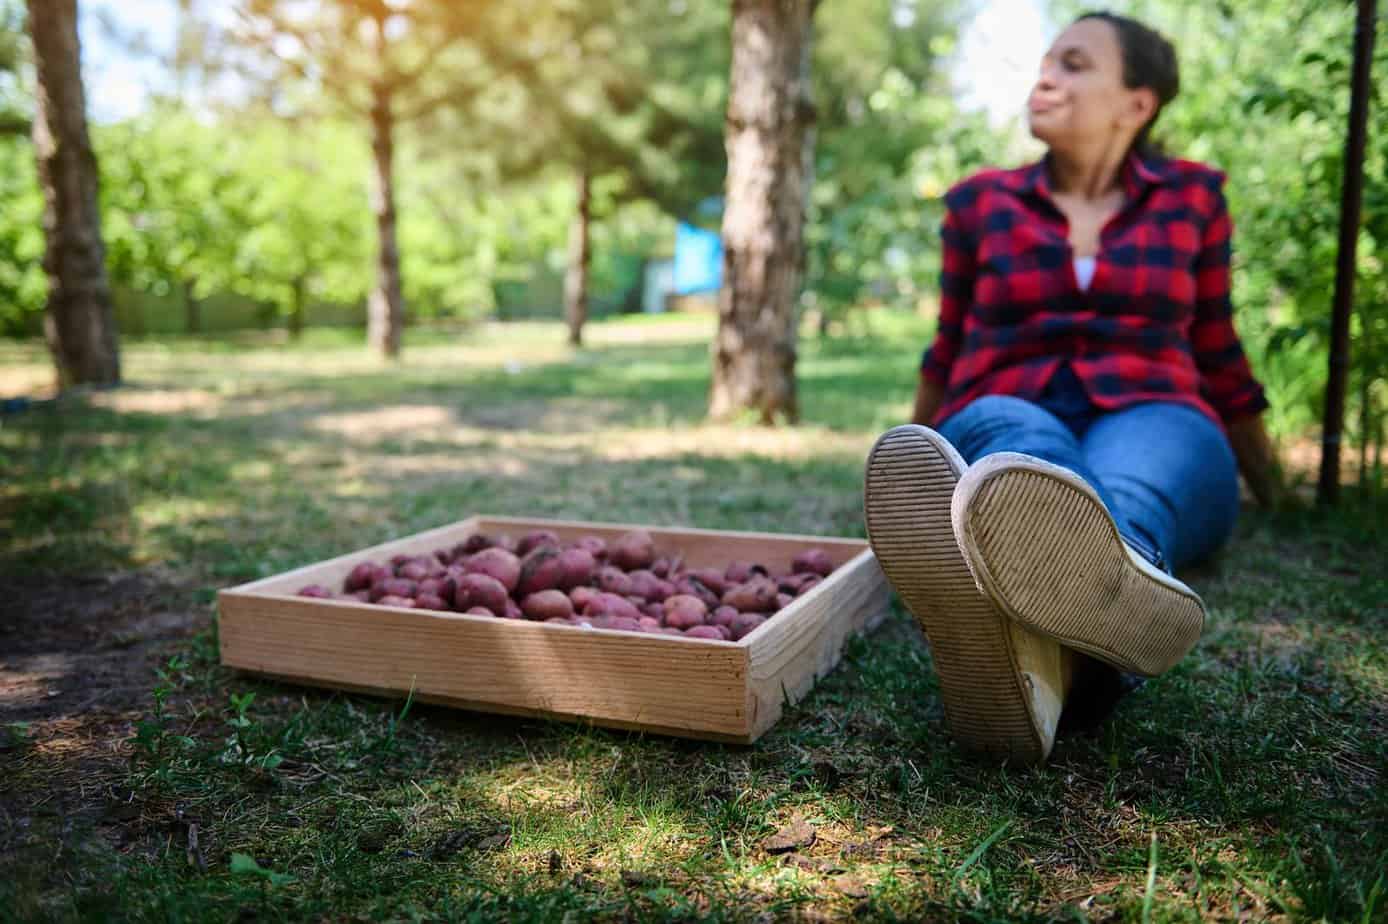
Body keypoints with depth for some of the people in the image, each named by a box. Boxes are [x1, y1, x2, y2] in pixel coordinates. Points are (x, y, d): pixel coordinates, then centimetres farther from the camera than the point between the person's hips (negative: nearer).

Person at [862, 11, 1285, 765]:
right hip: (999, 433, 0)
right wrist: (919, 457, 34)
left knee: (1124, 489, -38)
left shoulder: (1191, 198, 15)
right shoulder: (981, 204, 14)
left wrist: (1273, 491, 30)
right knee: (1019, 439, -39)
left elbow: (1215, 350, 23)